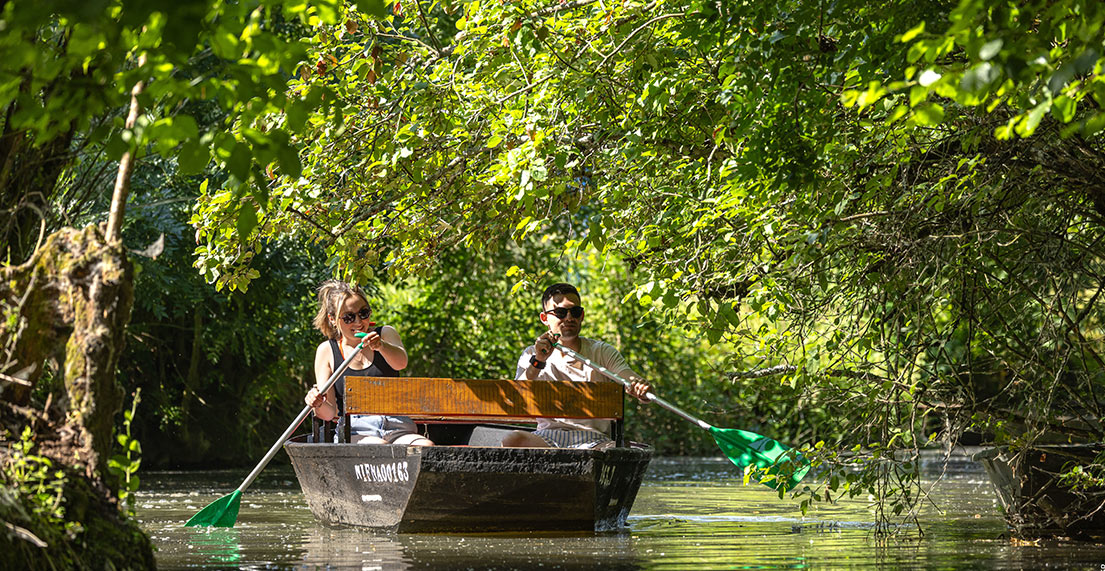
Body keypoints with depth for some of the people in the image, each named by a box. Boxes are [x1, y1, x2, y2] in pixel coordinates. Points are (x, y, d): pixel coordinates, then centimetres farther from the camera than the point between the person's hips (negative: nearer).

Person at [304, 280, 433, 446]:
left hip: (396, 425, 1)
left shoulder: (386, 333, 11)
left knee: (426, 447, -32)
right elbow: (329, 413, 3)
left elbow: (400, 363, -14)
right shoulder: (326, 350, 9)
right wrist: (318, 405, -22)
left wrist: (381, 346, -37)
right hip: (355, 429, -1)